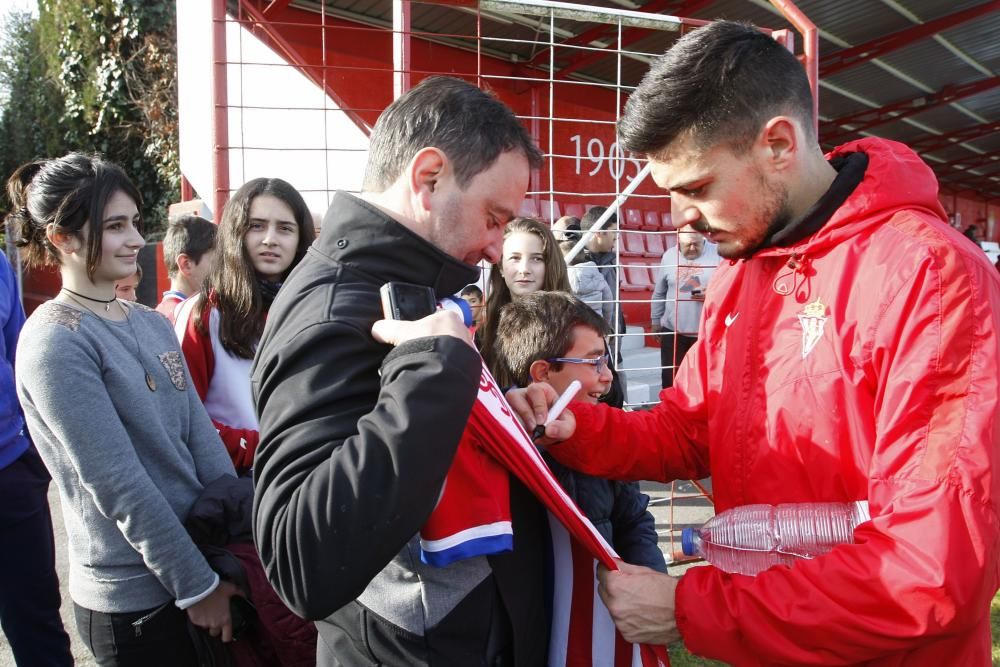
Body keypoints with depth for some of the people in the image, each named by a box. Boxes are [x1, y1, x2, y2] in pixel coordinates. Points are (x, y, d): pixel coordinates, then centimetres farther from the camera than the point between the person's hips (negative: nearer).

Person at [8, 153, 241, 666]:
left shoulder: (151, 323, 6)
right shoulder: (55, 341, -16)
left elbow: (200, 436, 3)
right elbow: (118, 484, -19)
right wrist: (197, 584, -16)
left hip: (203, 554, 7)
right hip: (134, 597, -7)